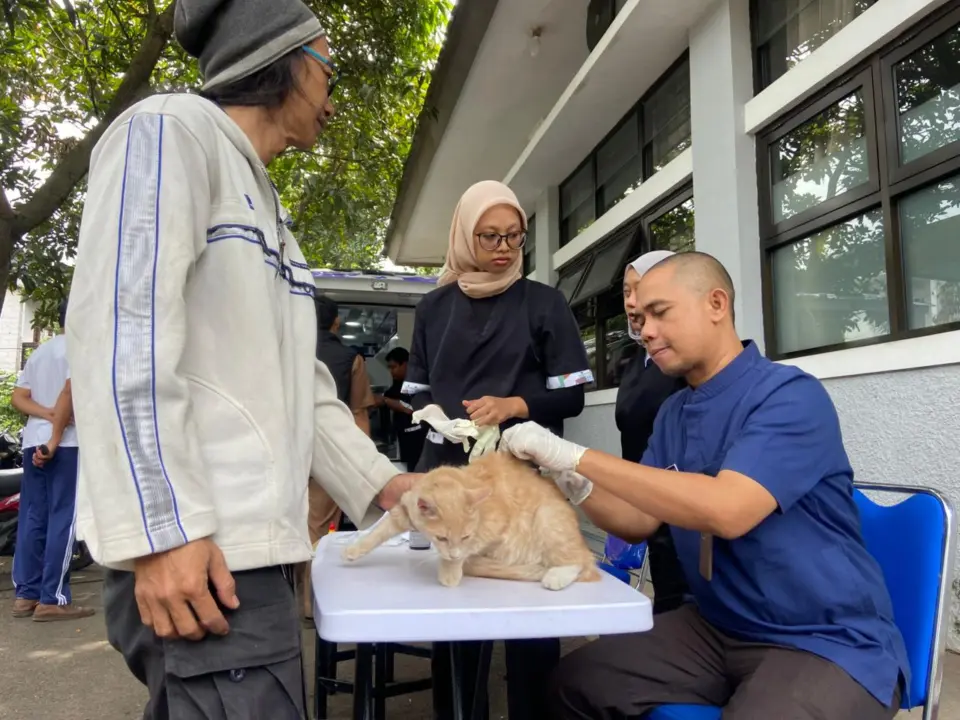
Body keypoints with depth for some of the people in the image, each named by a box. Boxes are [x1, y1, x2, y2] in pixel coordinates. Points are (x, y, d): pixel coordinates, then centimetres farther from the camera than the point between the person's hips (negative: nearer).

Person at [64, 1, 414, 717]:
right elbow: (121, 329, -16)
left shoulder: (267, 207, 23)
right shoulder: (171, 128, -2)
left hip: (253, 541, 9)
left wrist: (378, 483, 8)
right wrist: (160, 528, -22)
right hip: (196, 546, -9)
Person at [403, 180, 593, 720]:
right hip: (451, 471, 2)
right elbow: (418, 391, 14)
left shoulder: (544, 303, 4)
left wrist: (514, 405, -16)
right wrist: (442, 420, -8)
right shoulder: (434, 307, 11)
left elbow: (572, 395, 1)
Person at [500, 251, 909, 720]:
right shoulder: (673, 414, 5)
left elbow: (726, 511, -32)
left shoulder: (790, 395, -18)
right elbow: (643, 520, 8)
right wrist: (575, 482, -11)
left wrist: (576, 456, -30)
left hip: (827, 643, -6)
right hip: (716, 628, 7)